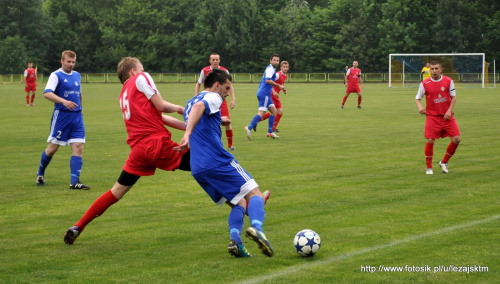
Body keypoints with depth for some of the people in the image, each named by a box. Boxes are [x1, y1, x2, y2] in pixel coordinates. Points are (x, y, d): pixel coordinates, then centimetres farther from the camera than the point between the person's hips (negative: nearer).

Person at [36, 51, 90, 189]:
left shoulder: (77, 75, 14)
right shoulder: (56, 75, -6)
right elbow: (47, 93, -21)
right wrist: (63, 101, -34)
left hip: (77, 116, 5)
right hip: (61, 115, -5)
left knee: (78, 147, -7)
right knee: (53, 147, 2)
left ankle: (74, 182, -9)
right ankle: (40, 174, 26)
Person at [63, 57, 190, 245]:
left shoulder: (124, 94, 25)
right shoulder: (141, 78, 4)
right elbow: (161, 106, -5)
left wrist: (188, 127, 23)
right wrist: (179, 108, 16)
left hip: (138, 149, 7)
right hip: (158, 143, -7)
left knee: (116, 192, 15)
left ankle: (77, 228, 13)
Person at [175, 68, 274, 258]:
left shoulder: (189, 103, 26)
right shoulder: (212, 97, 0)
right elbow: (199, 106, -24)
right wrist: (188, 133, -37)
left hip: (198, 169, 8)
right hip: (218, 161, -8)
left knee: (239, 203, 12)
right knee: (254, 193, -5)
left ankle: (234, 239, -15)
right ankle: (256, 228, -36)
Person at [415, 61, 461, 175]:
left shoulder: (448, 81, 1)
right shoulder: (425, 84, -2)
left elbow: (453, 97, 6)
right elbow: (417, 98, 6)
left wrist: (449, 111, -8)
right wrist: (420, 107, -15)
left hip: (447, 116, 2)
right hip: (432, 117, -2)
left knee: (456, 139, -7)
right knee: (430, 141, -9)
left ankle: (444, 162, 14)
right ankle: (429, 168, 8)